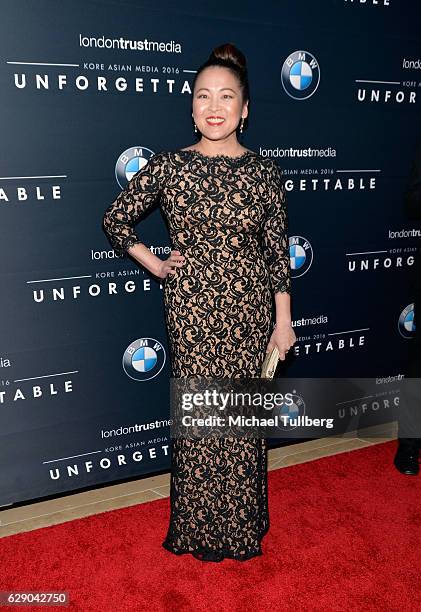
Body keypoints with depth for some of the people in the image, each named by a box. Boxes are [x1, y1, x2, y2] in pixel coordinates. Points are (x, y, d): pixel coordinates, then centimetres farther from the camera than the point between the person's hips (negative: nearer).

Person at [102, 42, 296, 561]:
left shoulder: (264, 172, 0)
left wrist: (284, 320, 0)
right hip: (191, 309, 0)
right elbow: (115, 220, 9)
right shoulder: (168, 166, -2)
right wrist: (152, 262, 2)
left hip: (250, 310, 1)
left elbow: (278, 251, 1)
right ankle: (198, 527, 30)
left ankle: (242, 526, 32)